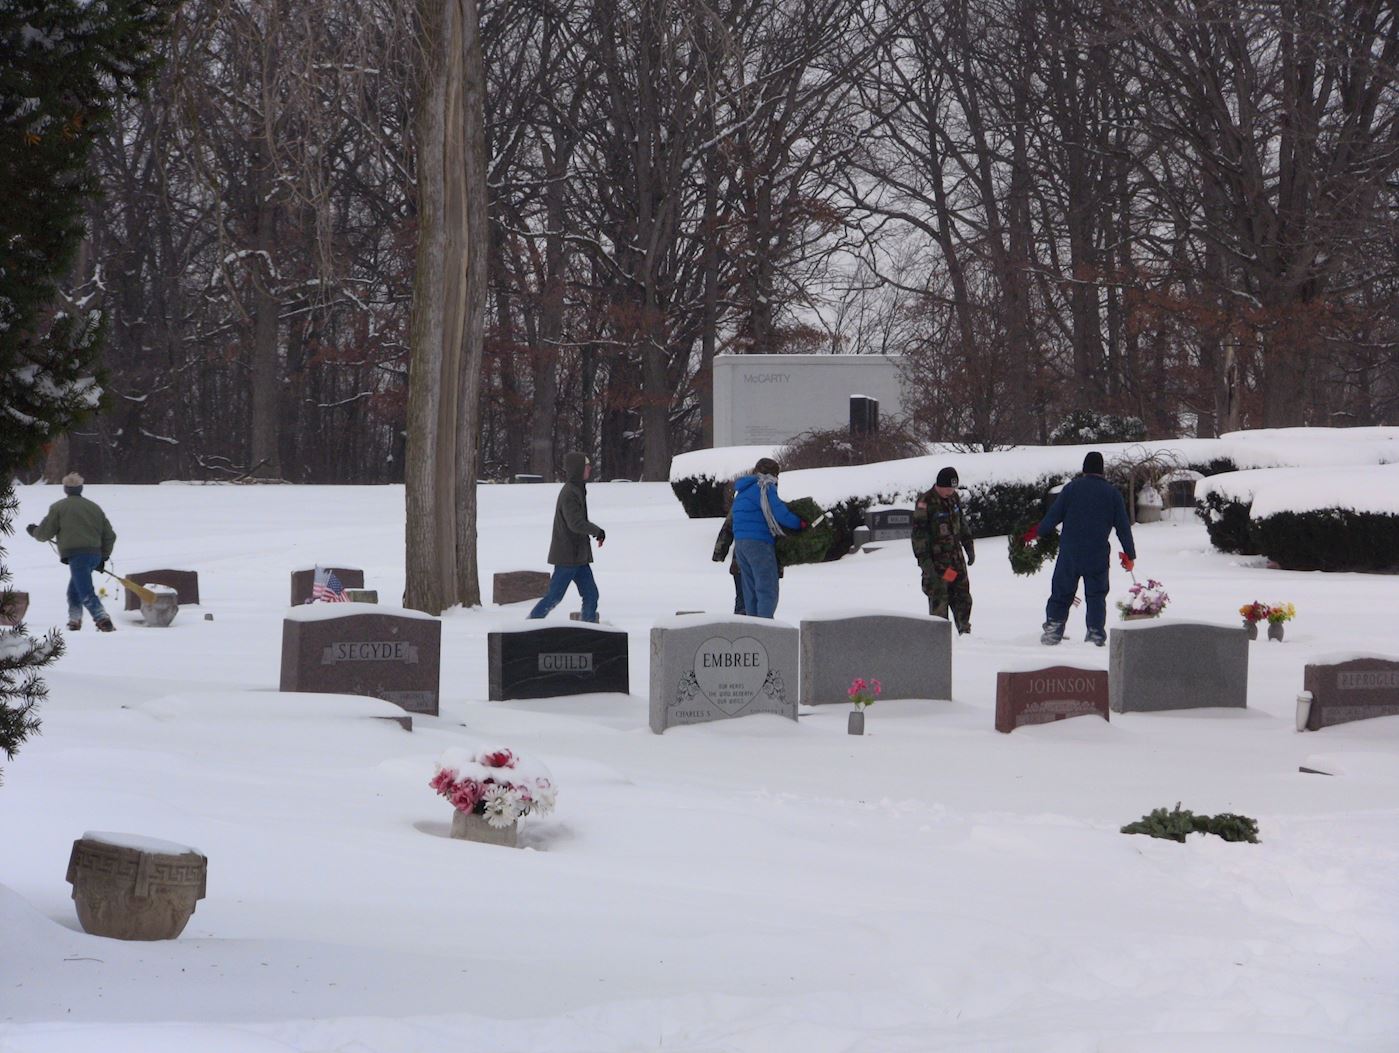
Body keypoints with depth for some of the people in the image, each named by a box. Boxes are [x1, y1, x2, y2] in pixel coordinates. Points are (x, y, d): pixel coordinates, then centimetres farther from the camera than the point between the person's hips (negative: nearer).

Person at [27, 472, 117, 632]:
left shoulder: (58, 507, 2)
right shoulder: (95, 507, 18)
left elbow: (45, 533, 4)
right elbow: (110, 535, 18)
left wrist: (33, 531, 26)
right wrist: (103, 557, 27)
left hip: (77, 556, -6)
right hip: (95, 556, 6)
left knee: (86, 593, -13)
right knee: (74, 589, 23)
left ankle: (103, 620, -28)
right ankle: (75, 620, 20)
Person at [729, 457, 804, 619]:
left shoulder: (742, 490, 21)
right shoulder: (764, 488, -8)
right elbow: (780, 513, -16)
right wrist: (800, 524, -3)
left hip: (740, 543, 9)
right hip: (759, 543, -9)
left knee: (751, 590, 12)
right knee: (767, 590, -9)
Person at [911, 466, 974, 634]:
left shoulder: (954, 498, 7)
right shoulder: (925, 503, -15)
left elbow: (962, 523, 21)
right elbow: (918, 534, -17)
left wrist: (969, 547, 20)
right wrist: (925, 563, -21)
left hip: (956, 557, 7)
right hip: (936, 561, -7)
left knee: (962, 596, 9)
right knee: (938, 599, -5)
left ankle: (964, 631, 18)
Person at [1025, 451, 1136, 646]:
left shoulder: (1072, 488, -1)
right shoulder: (1112, 493, 2)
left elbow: (1053, 516, -2)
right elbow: (1123, 526, 3)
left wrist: (1036, 532, 15)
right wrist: (1129, 554, 11)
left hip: (1069, 553, 0)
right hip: (1098, 555, 0)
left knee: (1061, 592, 10)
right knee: (1096, 595, 7)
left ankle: (1053, 628, 4)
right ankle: (1095, 634, 1)